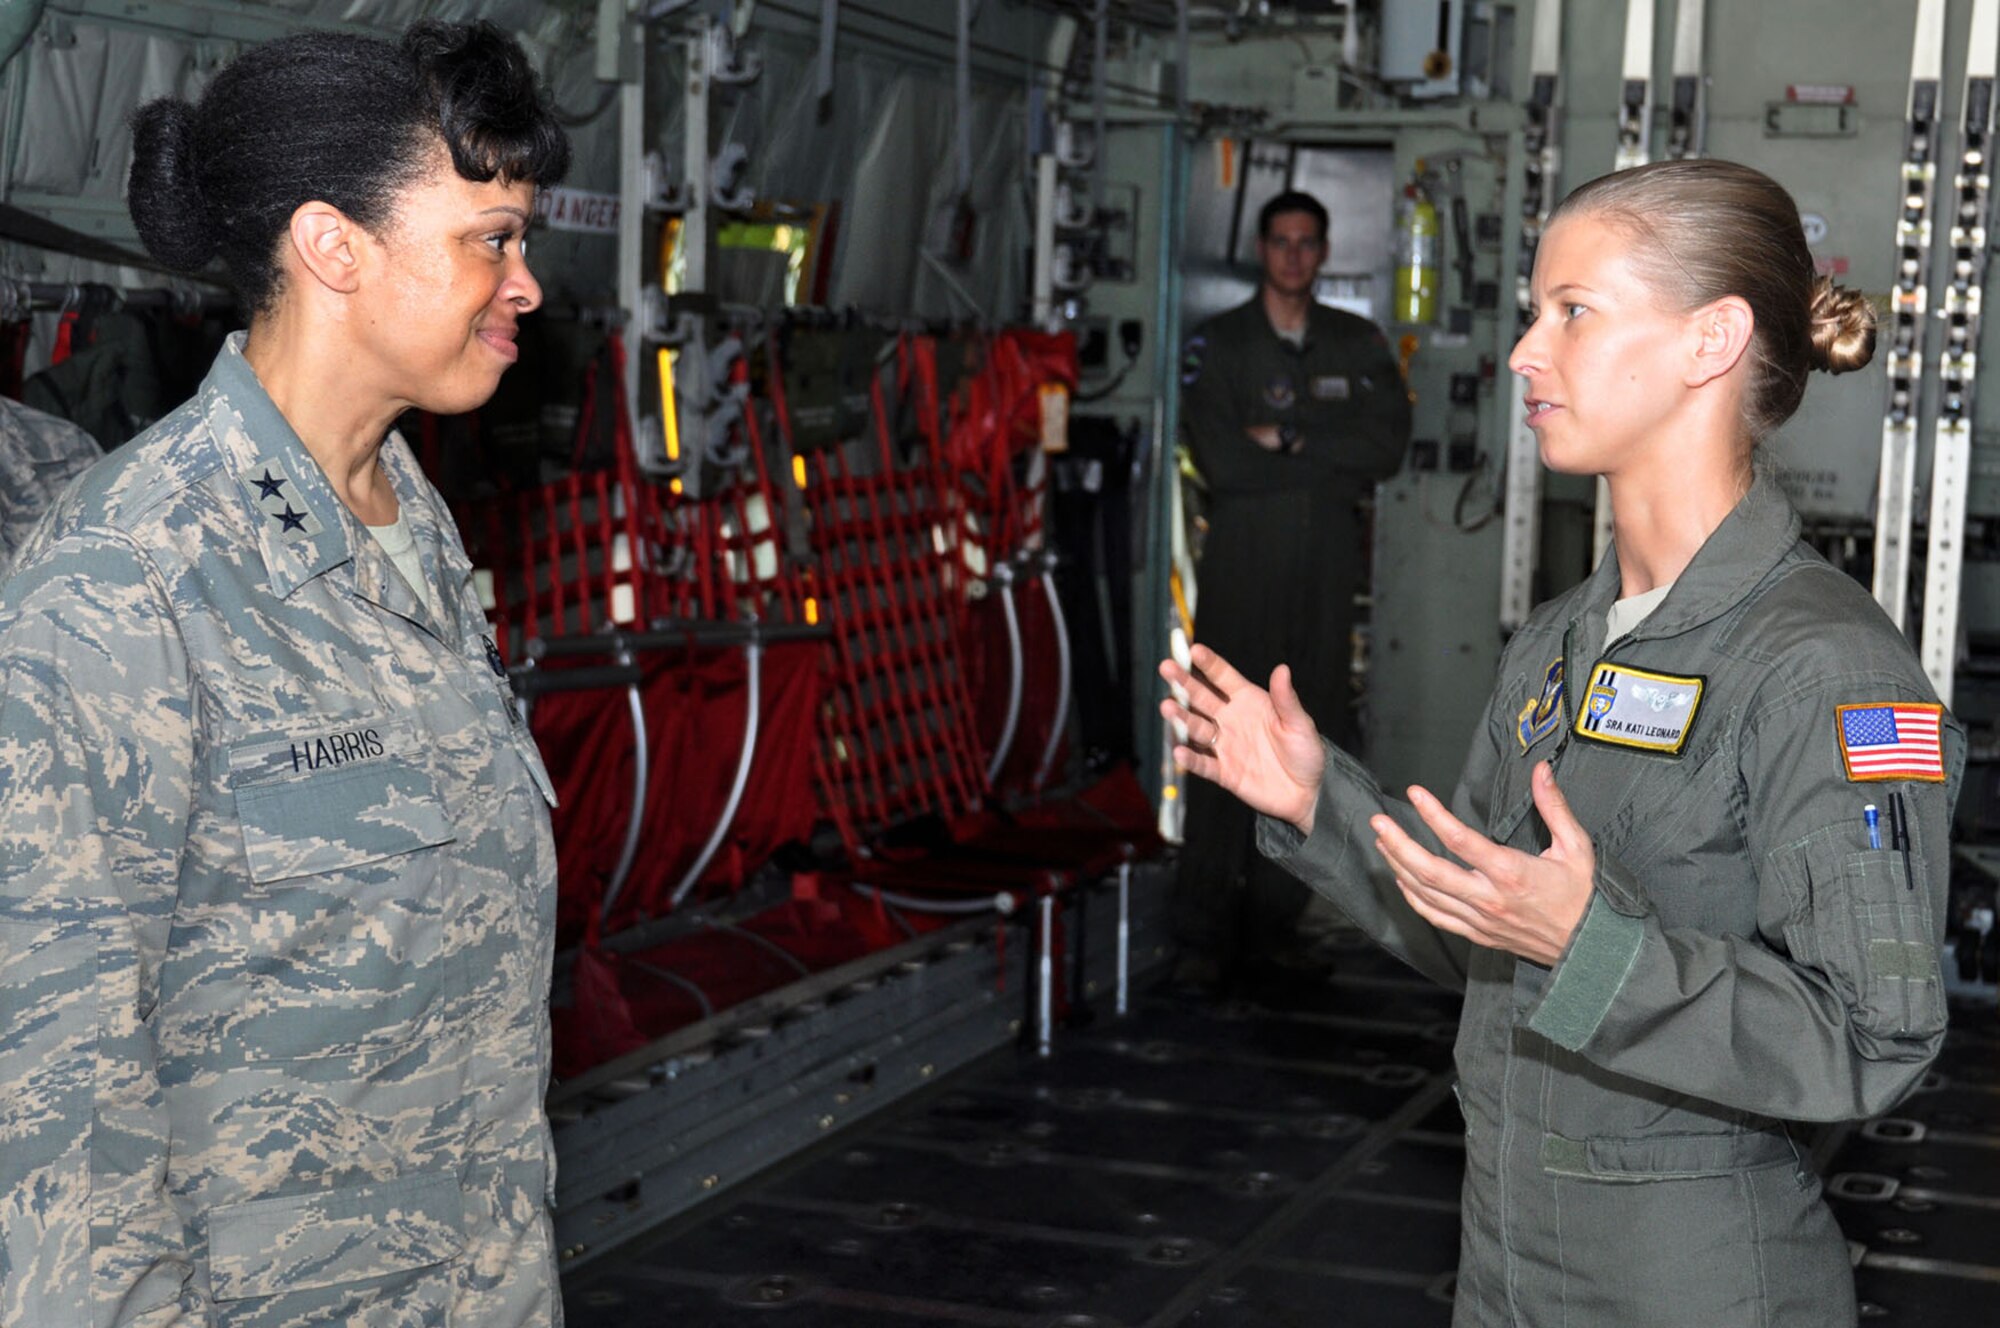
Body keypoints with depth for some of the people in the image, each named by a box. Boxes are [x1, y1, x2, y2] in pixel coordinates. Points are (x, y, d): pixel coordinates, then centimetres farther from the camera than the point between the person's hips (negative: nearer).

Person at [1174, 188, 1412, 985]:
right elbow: (1220, 460, -8)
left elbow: (1389, 444, -1)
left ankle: (1273, 923, 5)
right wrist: (1334, 462, -4)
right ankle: (1204, 933, -7)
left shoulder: (1359, 345, 14)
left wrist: (1288, 440, -8)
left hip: (1327, 562, 3)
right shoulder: (1219, 344, 6)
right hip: (1243, 557, -3)